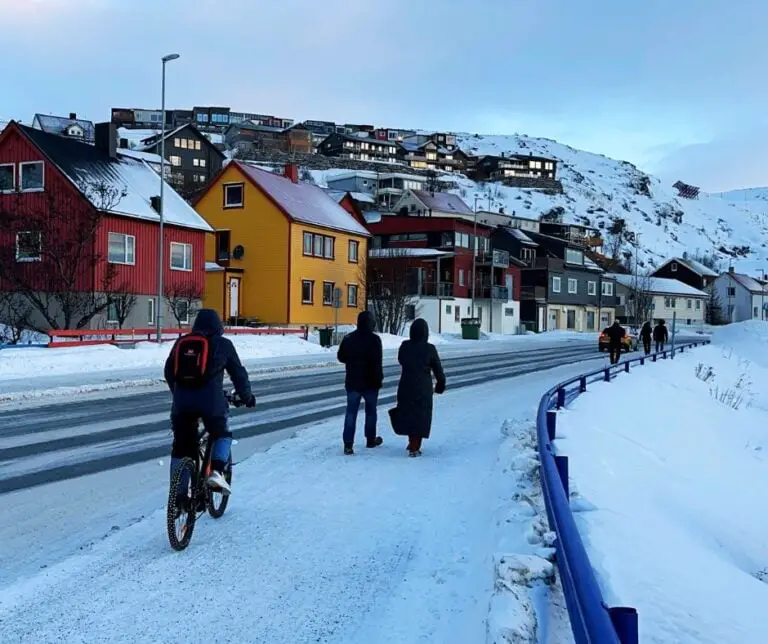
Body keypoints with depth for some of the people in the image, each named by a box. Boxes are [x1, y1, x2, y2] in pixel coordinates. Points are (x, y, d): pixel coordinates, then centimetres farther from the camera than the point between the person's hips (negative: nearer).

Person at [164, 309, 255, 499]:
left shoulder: (181, 342, 18)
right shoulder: (222, 344, 9)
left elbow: (169, 372, 23)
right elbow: (238, 373, 12)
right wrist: (247, 397, 26)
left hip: (182, 400, 3)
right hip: (210, 399, -3)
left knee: (181, 446, 13)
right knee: (222, 435, 19)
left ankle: (178, 494, 13)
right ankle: (216, 472, -2)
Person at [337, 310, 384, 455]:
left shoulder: (348, 338, 2)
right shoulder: (374, 339, -13)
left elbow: (341, 357, 9)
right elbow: (377, 362, -16)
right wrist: (379, 378, -7)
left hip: (352, 382, 3)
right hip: (370, 382, -3)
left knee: (351, 412, 3)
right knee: (371, 411, 15)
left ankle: (348, 444, -6)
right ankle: (371, 440, 26)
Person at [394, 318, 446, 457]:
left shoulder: (404, 346, -4)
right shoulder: (429, 349, -13)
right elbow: (438, 369, -5)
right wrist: (441, 383, 10)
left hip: (405, 387, 3)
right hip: (423, 389, -3)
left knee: (407, 414, 18)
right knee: (420, 416, 7)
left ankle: (412, 443, 30)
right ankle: (414, 448, 6)